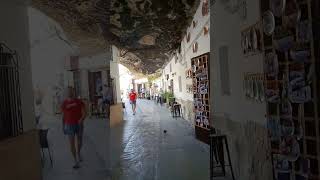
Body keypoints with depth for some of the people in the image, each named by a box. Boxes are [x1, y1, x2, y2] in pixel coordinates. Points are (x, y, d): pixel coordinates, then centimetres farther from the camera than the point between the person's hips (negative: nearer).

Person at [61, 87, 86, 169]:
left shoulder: (79, 102, -5)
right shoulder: (64, 103, -1)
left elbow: (84, 113, -9)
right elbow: (63, 116, 6)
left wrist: (81, 119, -29)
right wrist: (63, 127, 6)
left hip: (79, 125, 0)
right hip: (69, 125, 0)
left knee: (79, 143, 13)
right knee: (72, 144, -4)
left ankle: (78, 154, 44)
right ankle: (76, 162, 8)